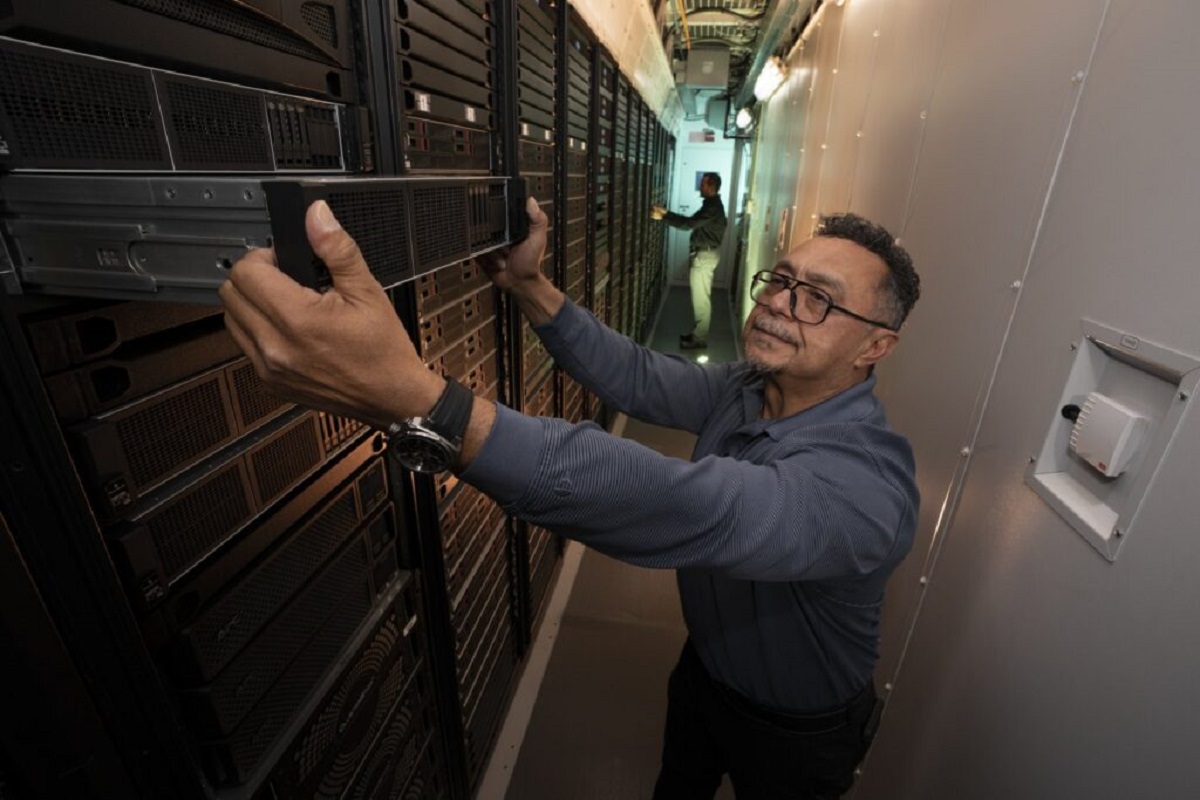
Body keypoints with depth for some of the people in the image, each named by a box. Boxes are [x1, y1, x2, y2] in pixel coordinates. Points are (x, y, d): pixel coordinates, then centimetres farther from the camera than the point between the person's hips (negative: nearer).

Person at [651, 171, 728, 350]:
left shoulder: (713, 206, -19)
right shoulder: (712, 204, 15)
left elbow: (689, 223, -27)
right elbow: (693, 222, 17)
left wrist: (663, 216, -25)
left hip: (704, 255, -11)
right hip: (703, 253, 11)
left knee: (701, 297, -6)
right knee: (700, 296, 16)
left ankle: (700, 339, 1)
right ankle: (698, 332, 25)